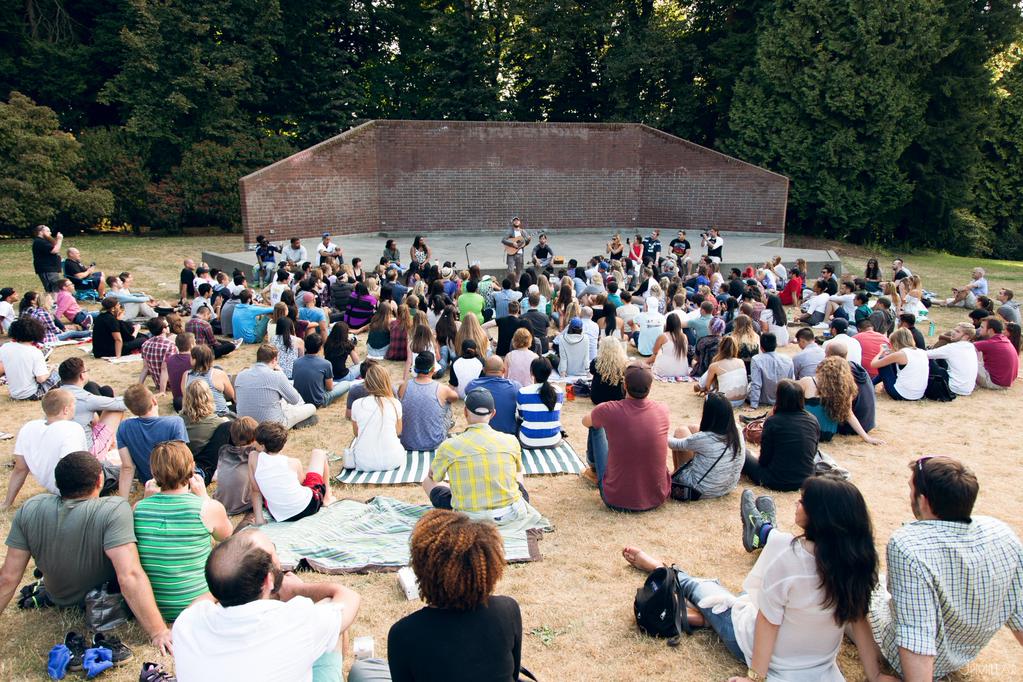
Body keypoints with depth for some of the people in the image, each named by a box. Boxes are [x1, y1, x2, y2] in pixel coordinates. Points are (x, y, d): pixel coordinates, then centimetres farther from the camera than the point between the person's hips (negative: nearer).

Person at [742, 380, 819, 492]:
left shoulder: (772, 422, -15)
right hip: (805, 481, 6)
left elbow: (764, 460, -8)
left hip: (776, 482, -6)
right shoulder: (813, 420, -3)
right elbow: (813, 453, 10)